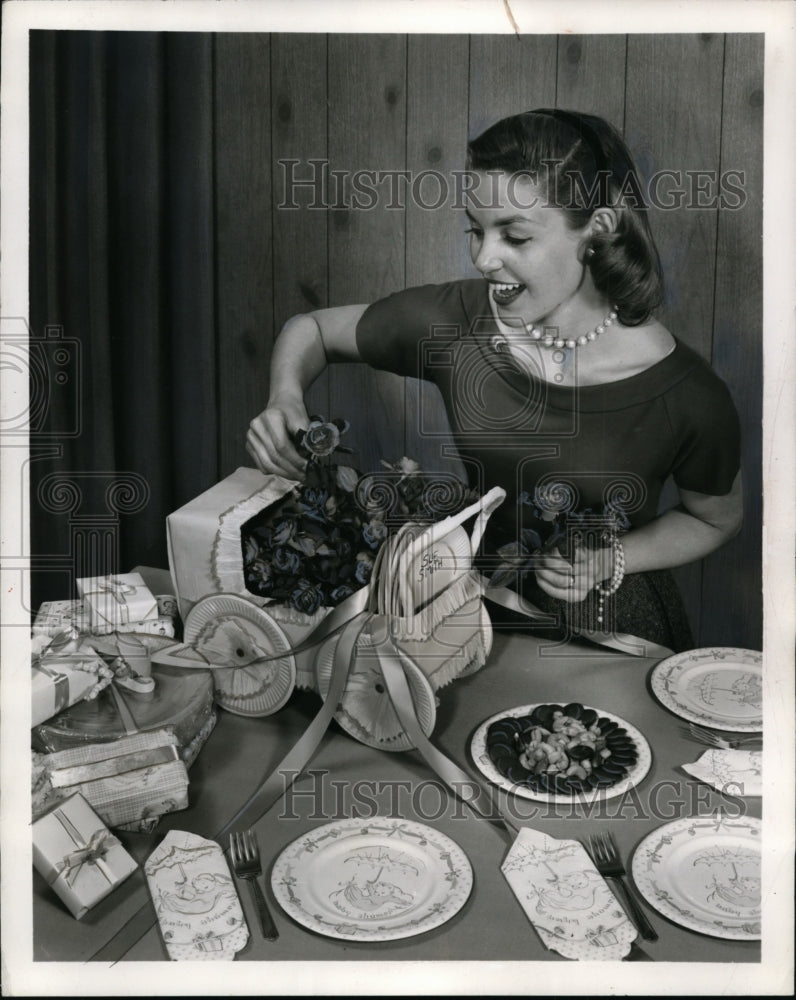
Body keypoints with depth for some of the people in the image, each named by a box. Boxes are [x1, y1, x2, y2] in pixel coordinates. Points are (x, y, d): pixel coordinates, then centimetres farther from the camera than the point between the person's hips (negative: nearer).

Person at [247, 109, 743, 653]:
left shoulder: (688, 397, -20)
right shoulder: (452, 322, -15)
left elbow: (717, 519, 1)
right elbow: (311, 328, 3)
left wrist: (609, 560, -14)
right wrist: (286, 399, -17)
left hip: (617, 631, -1)